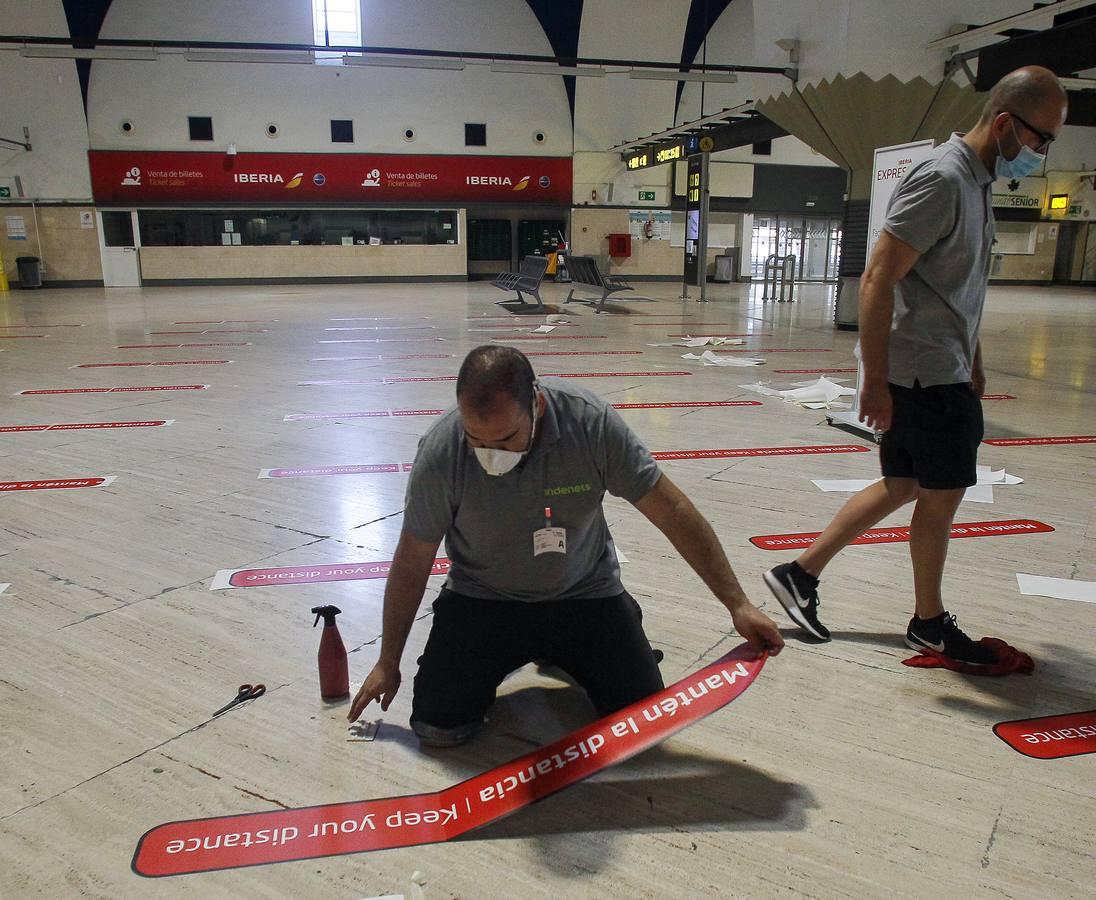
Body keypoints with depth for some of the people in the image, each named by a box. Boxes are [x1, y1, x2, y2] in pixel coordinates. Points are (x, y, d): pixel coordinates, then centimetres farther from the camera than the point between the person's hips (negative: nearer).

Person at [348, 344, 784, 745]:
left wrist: (738, 604, -15)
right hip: (483, 596, 1)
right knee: (438, 726, -9)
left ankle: (565, 652, 23)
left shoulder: (592, 422, -25)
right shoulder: (440, 454, -23)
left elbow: (672, 511, -16)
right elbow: (412, 564, -8)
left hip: (584, 591, 0)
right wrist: (388, 663, 2)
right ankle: (505, 658, 23)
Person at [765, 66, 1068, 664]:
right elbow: (877, 280, -22)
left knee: (900, 487, 14)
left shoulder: (978, 179, 14)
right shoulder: (942, 180, -17)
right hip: (926, 373, -10)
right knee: (942, 494, 4)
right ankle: (930, 623, 23)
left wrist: (973, 360, 23)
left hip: (945, 370, 10)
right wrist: (875, 381, -24)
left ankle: (800, 572, 20)